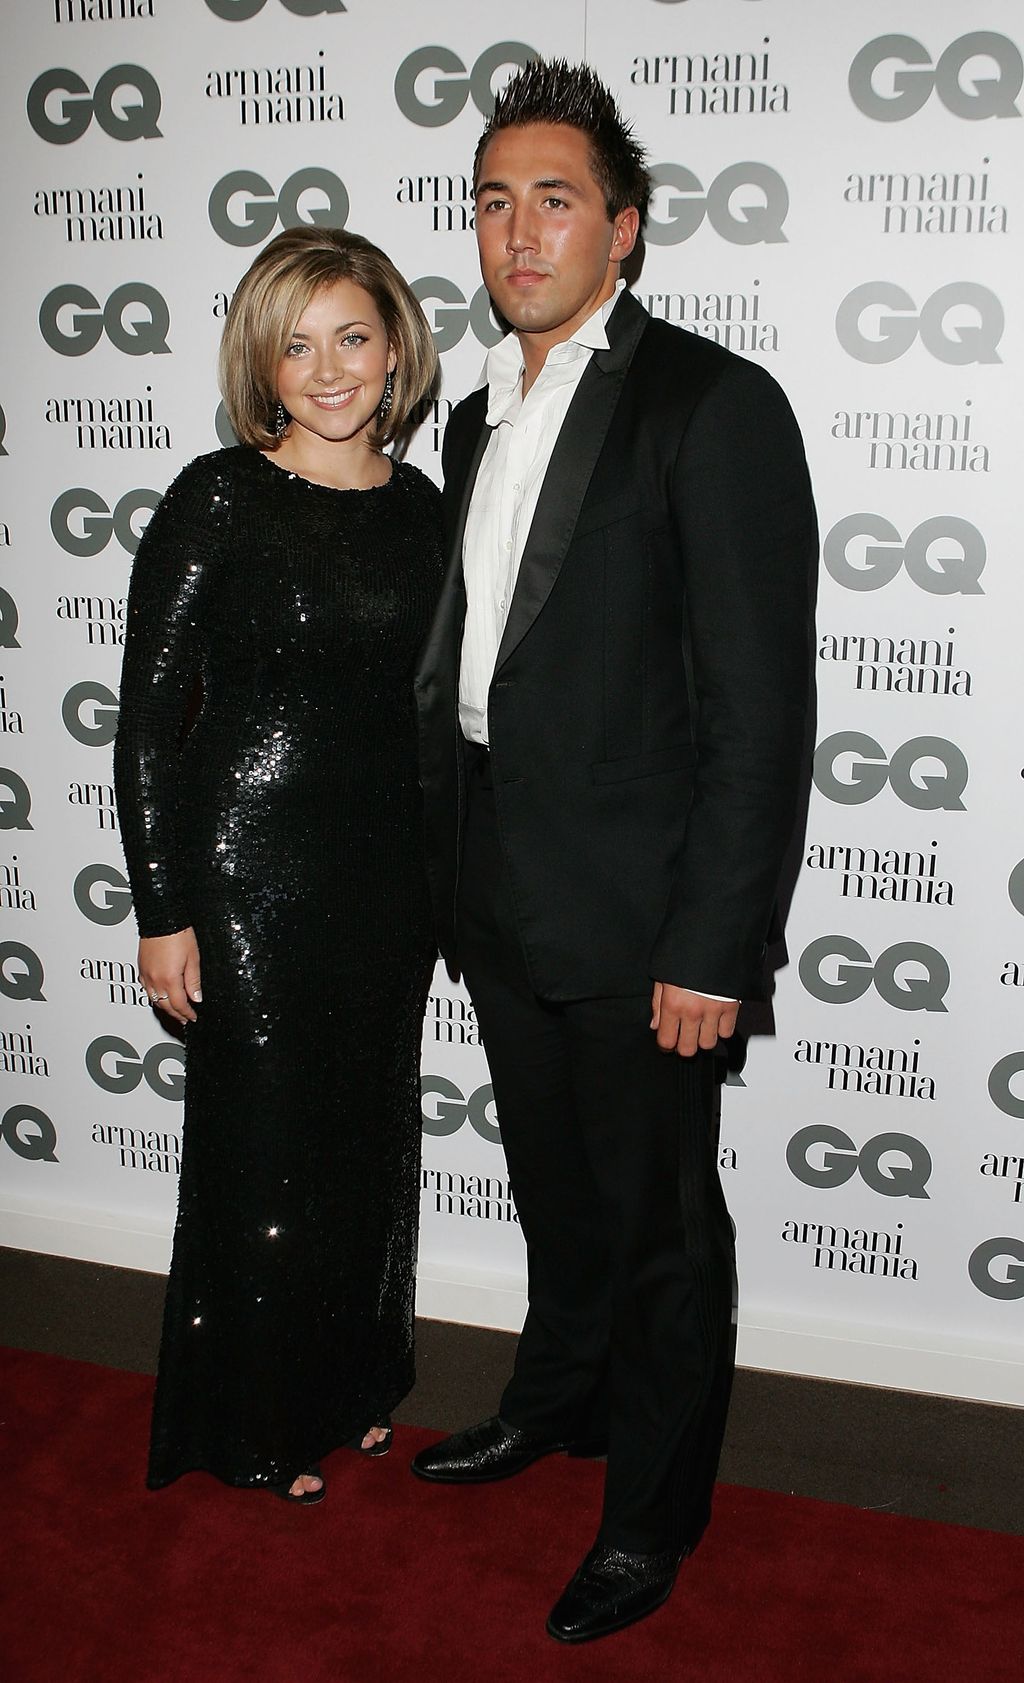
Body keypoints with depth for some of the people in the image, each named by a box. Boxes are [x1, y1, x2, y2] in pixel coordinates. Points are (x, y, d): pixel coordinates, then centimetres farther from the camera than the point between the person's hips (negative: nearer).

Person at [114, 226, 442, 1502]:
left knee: (372, 1138, 16)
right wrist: (161, 910, -11)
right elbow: (149, 715, -9)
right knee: (260, 1144, 7)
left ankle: (354, 1386, 38)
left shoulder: (423, 509, 5)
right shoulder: (218, 500, -10)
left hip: (390, 869, 5)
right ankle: (253, 1429, 29)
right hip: (251, 867, -5)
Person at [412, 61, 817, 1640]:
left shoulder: (716, 407, -12)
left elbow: (761, 706, -16)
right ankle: (556, 1399, 47)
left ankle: (651, 1514, 29)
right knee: (554, 1193, 24)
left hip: (633, 916, -6)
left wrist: (710, 947, -18)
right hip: (498, 902, 7)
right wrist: (442, 873, 12)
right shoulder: (479, 418, 12)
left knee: (662, 1225, 10)